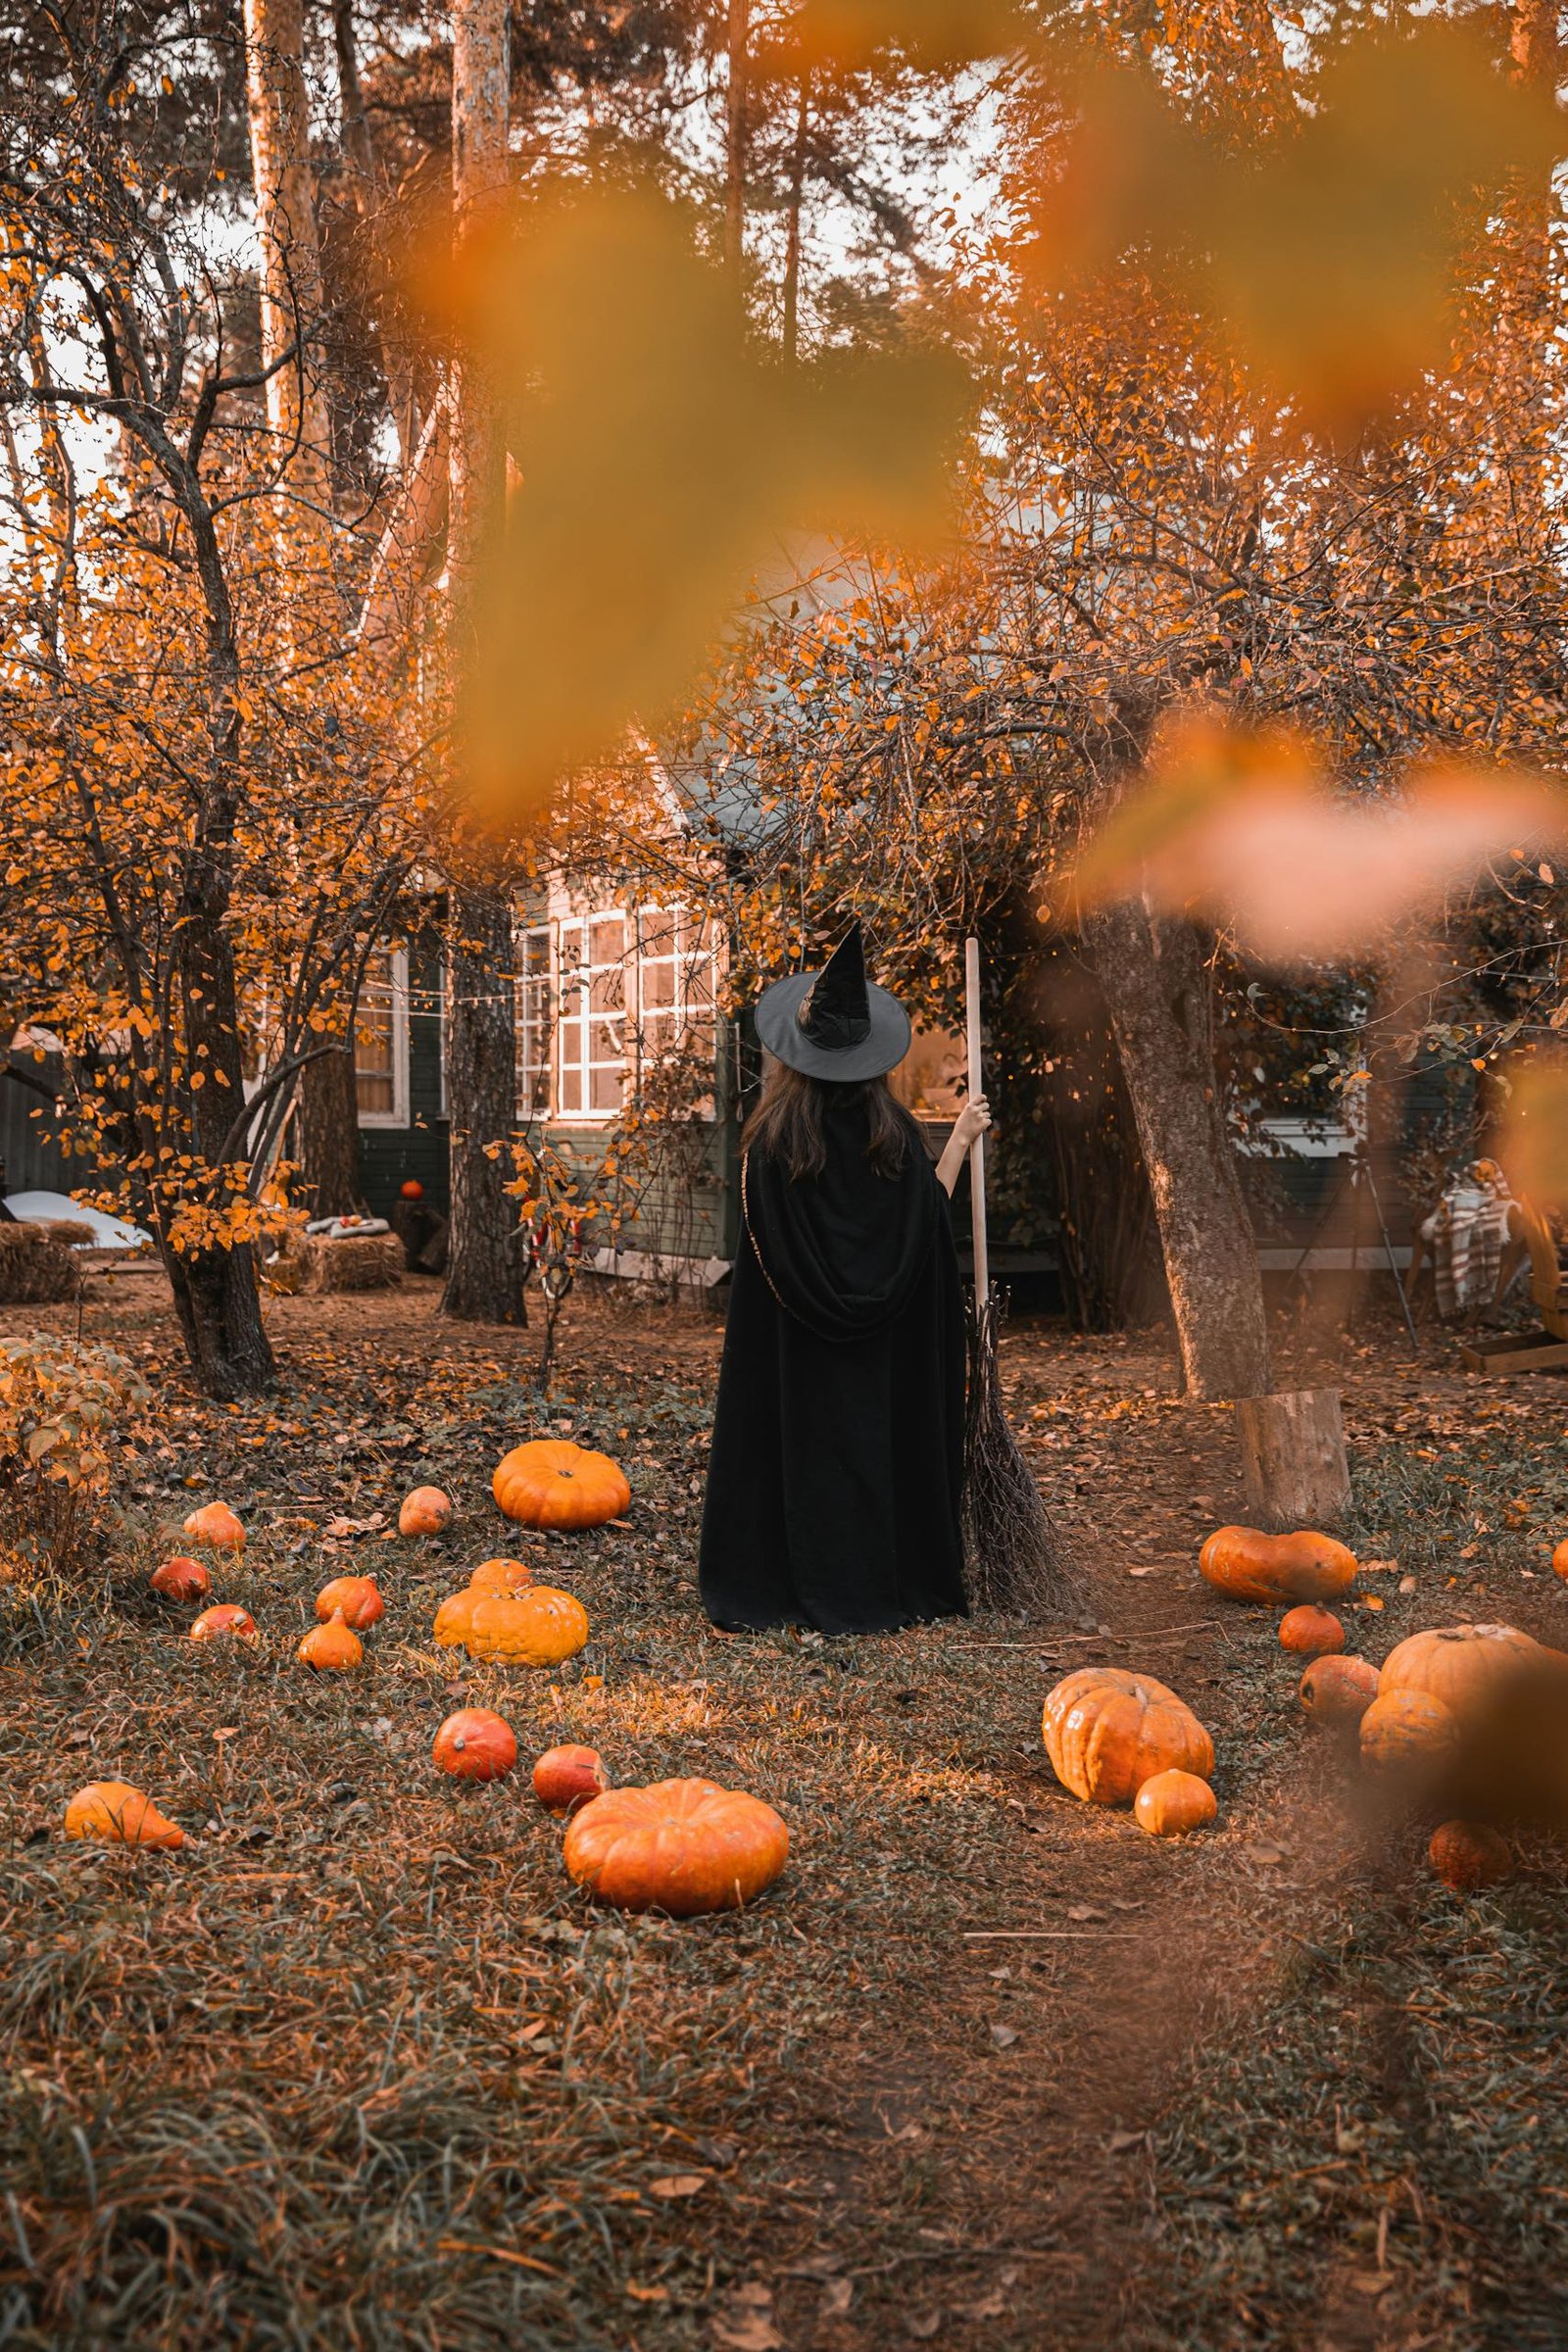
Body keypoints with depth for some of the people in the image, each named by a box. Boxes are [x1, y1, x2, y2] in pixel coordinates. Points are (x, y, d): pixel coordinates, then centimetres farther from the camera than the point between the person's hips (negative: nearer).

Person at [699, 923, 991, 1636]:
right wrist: (962, 1139, 11)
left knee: (799, 1441, 6)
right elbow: (929, 1213, 2)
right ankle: (894, 1585, 19)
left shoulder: (772, 1137, -12)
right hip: (881, 1343, 2)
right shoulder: (893, 1133, -7)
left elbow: (763, 1249, -8)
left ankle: (815, 1589, 10)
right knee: (882, 1437, 12)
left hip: (792, 1342, -2)